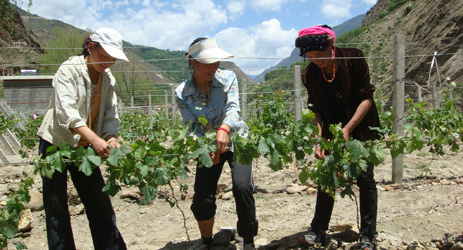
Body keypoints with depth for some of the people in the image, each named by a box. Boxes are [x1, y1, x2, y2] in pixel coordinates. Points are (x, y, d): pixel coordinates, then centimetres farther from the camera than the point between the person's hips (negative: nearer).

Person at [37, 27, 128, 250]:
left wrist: (111, 139, -24)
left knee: (100, 204, 7)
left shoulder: (108, 79, 2)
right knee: (56, 208, 3)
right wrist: (95, 139, -42)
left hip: (84, 148, 5)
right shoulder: (69, 70, -16)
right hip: (56, 145, -5)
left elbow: (110, 116, -2)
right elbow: (66, 111, -29)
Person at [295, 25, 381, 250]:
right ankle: (318, 231, 16)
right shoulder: (310, 75, -8)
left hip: (361, 127, -3)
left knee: (365, 178, -4)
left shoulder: (353, 58, -16)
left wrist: (348, 129, -23)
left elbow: (366, 97, -15)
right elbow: (315, 110, -5)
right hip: (332, 130, 3)